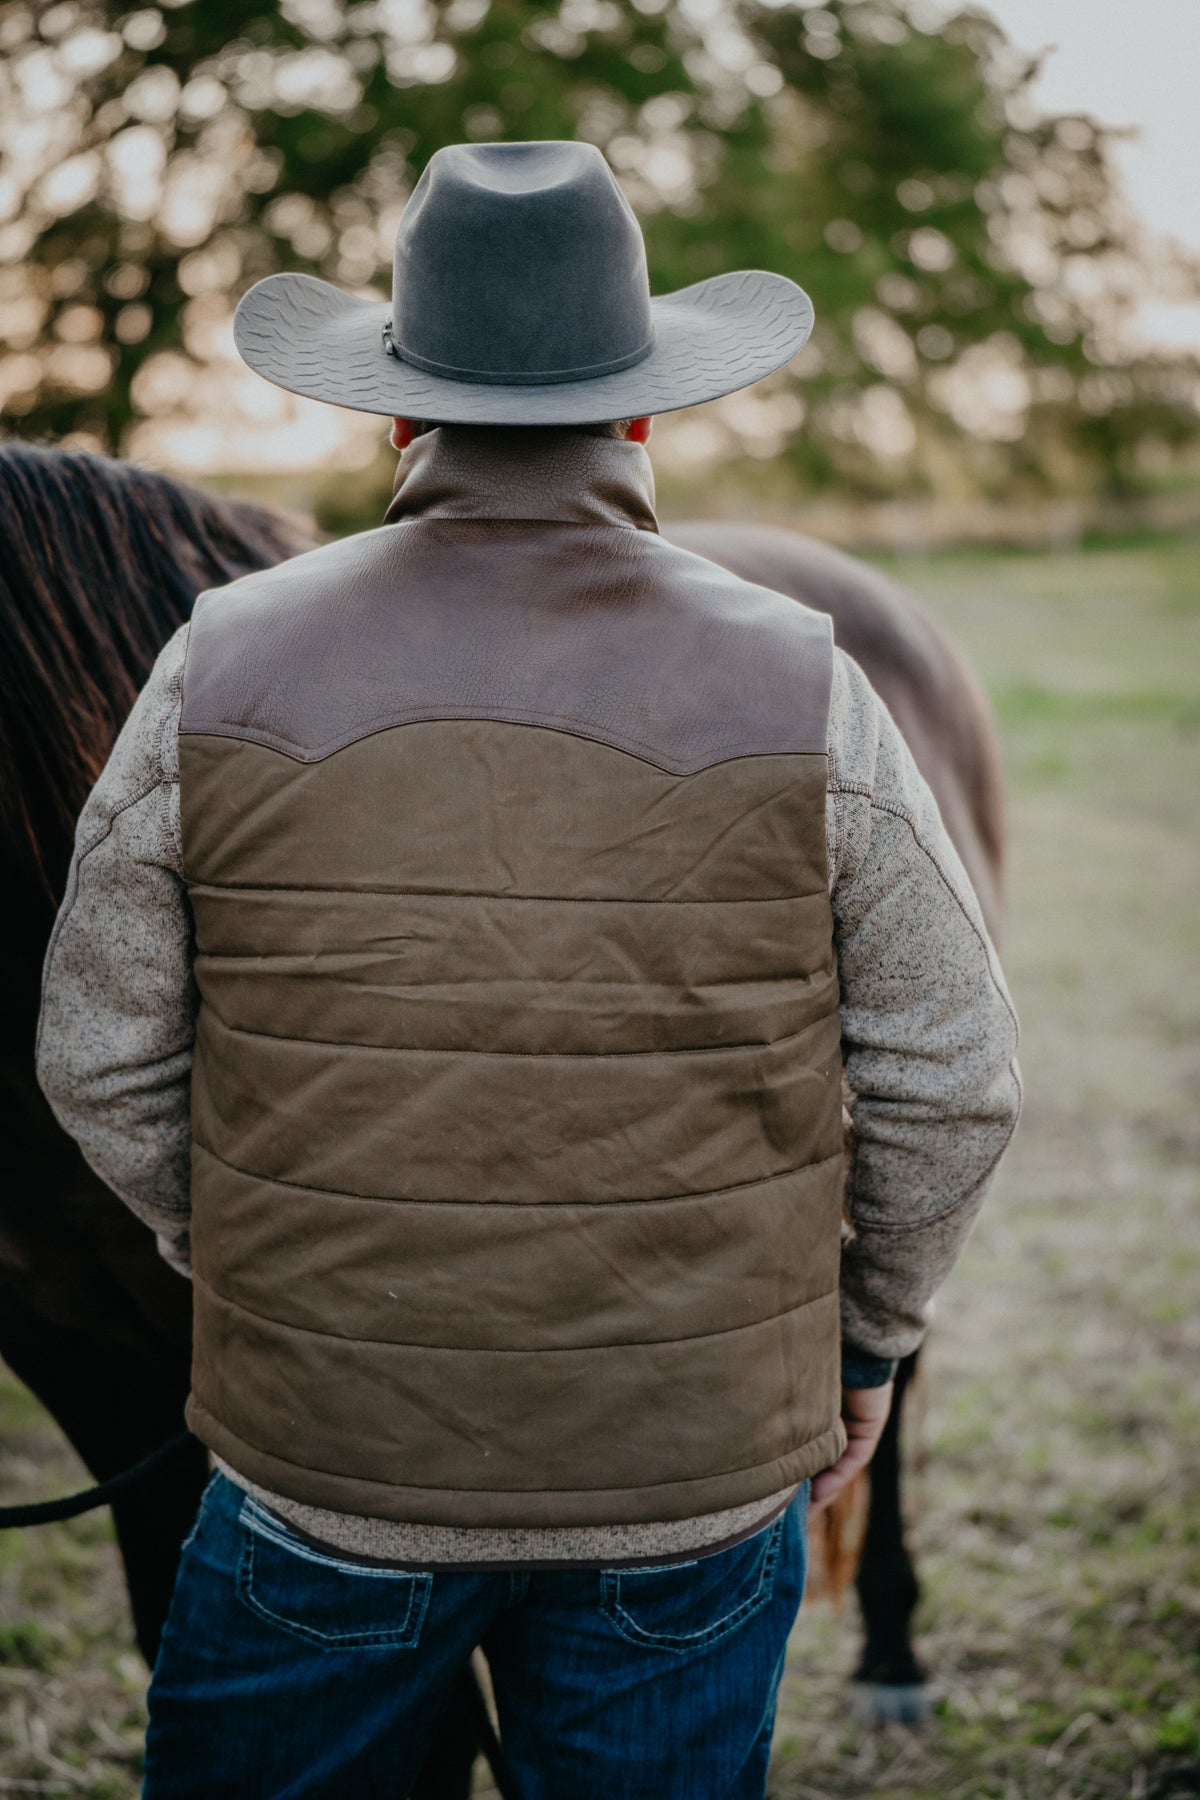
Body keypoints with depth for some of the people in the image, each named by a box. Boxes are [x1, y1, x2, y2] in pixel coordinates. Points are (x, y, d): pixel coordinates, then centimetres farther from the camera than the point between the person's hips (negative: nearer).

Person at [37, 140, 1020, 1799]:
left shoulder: (224, 671, -9)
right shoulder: (797, 689, -11)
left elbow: (102, 1064, -2)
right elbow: (951, 1083, -4)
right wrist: (867, 1335, 11)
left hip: (322, 1464, 1)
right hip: (703, 1473, 0)